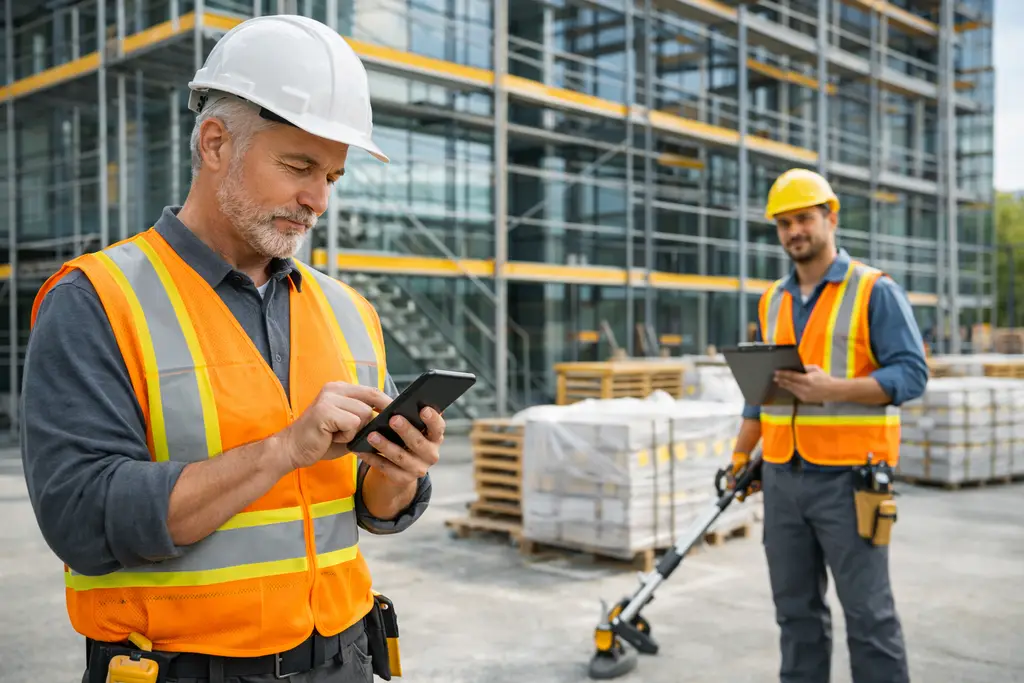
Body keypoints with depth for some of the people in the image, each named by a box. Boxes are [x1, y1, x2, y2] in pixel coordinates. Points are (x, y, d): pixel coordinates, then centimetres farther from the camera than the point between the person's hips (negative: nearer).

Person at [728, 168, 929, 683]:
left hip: (847, 477, -6)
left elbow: (911, 373, -12)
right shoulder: (772, 301, 14)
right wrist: (742, 455, 18)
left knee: (868, 610, 0)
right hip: (782, 477, 6)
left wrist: (832, 389, -24)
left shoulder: (875, 291, -5)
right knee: (795, 608, 12)